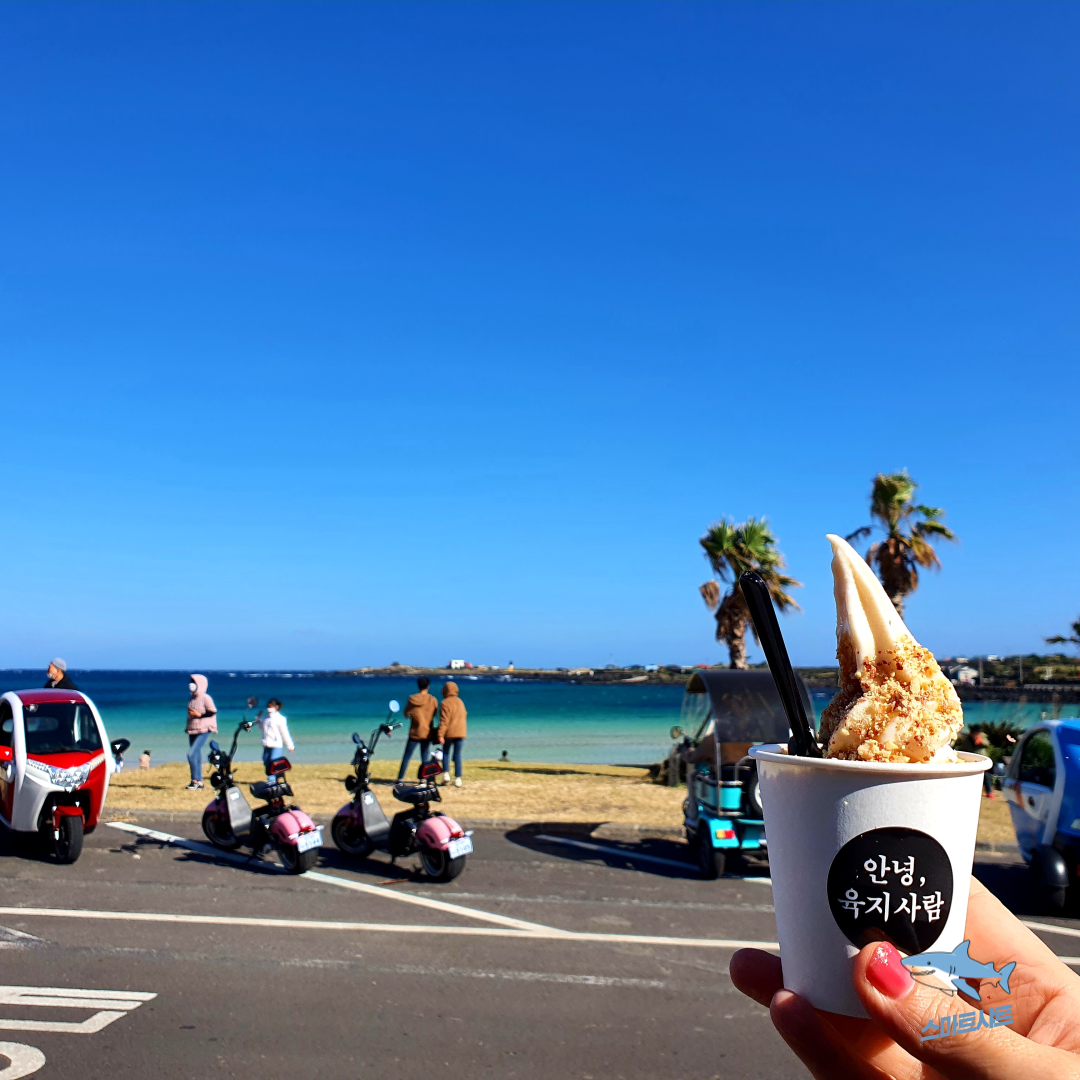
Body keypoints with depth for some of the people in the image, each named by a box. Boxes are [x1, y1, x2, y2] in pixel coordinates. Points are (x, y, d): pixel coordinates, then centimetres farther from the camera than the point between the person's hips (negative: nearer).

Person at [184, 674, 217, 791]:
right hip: (192, 731, 8)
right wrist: (188, 727, 17)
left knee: (192, 754, -17)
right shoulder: (192, 698, 14)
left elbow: (213, 712, -13)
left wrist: (199, 715, -18)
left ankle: (195, 780, -11)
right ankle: (199, 782, 15)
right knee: (197, 756, 9)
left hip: (203, 731, -8)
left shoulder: (205, 698, -9)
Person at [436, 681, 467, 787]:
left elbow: (443, 721, -15)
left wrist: (440, 735, -16)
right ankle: (458, 779, 2)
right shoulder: (460, 702, 9)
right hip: (460, 732, 4)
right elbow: (464, 716, 17)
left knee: (446, 753, 13)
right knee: (457, 755, 6)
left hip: (449, 733, -4)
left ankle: (446, 774, -1)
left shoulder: (445, 703, -9)